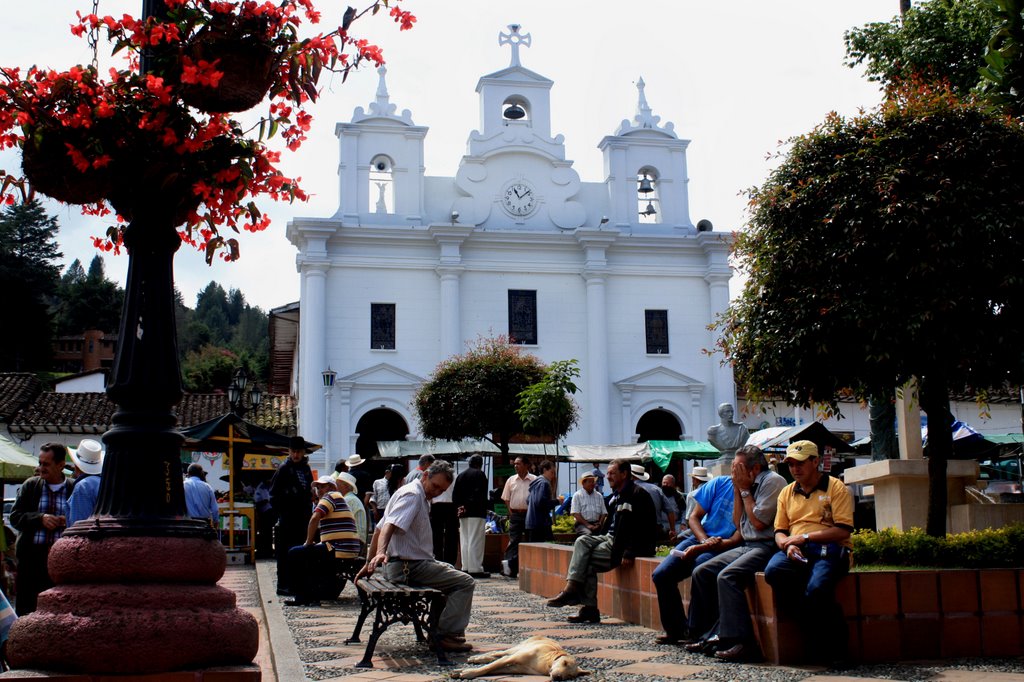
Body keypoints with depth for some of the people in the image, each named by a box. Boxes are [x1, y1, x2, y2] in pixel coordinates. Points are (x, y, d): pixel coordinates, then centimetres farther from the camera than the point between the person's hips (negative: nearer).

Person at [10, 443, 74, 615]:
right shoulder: (30, 486, 9)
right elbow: (14, 517, 5)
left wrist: (68, 521, -15)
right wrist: (40, 518, -10)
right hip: (31, 555, 2)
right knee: (25, 607, 5)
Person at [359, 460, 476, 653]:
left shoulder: (410, 494, 19)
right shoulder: (413, 494, -13)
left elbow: (379, 529, 22)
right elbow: (390, 526, -29)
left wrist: (370, 562, 21)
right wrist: (381, 552, -44)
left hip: (398, 566, 11)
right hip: (411, 567, -11)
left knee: (450, 572, 29)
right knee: (465, 583, -11)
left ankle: (445, 629, 31)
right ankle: (445, 635, -12)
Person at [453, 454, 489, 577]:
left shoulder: (461, 475, 17)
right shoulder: (480, 474, -5)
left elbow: (455, 495, 13)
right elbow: (481, 494, -14)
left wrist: (459, 507, 6)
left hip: (462, 513, 7)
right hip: (476, 512, -7)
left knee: (465, 541, 10)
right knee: (476, 540, -7)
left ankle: (466, 567, 11)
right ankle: (475, 569, -10)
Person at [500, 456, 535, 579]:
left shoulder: (534, 480, -1)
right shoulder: (511, 480, 8)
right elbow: (506, 498, 12)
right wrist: (511, 512, 2)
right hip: (515, 514, 2)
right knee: (513, 541, -3)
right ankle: (511, 569, -6)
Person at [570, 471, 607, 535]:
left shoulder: (599, 496, 15)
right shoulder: (577, 495, 4)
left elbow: (604, 513, 10)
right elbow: (575, 514, -5)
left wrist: (599, 524, -8)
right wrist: (587, 525, -13)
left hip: (596, 524, 3)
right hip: (582, 524, -3)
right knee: (588, 534, -36)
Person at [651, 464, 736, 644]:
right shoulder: (719, 483, 1)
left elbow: (737, 540, -16)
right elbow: (694, 517, 6)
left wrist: (700, 548, -23)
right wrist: (705, 540, -13)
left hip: (724, 547, -5)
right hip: (701, 538, 5)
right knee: (661, 574, -13)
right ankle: (675, 629, 2)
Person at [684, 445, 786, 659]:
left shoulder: (773, 481, -8)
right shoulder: (750, 485, 17)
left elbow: (759, 522, -15)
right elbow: (739, 523, 16)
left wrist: (745, 490, -6)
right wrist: (737, 490, 9)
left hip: (766, 547, -9)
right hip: (747, 546, 9)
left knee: (727, 576, -30)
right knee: (701, 573, 1)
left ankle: (741, 642, -30)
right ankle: (709, 635, 3)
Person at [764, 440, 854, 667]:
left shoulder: (836, 488, 5)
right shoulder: (787, 493, 21)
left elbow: (842, 530, -6)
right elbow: (779, 532, 18)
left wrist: (805, 537, -11)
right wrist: (788, 545, -7)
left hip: (829, 549, -4)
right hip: (796, 553, 4)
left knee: (816, 588, -36)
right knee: (773, 571, -31)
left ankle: (834, 645, -10)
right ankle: (813, 629, -15)